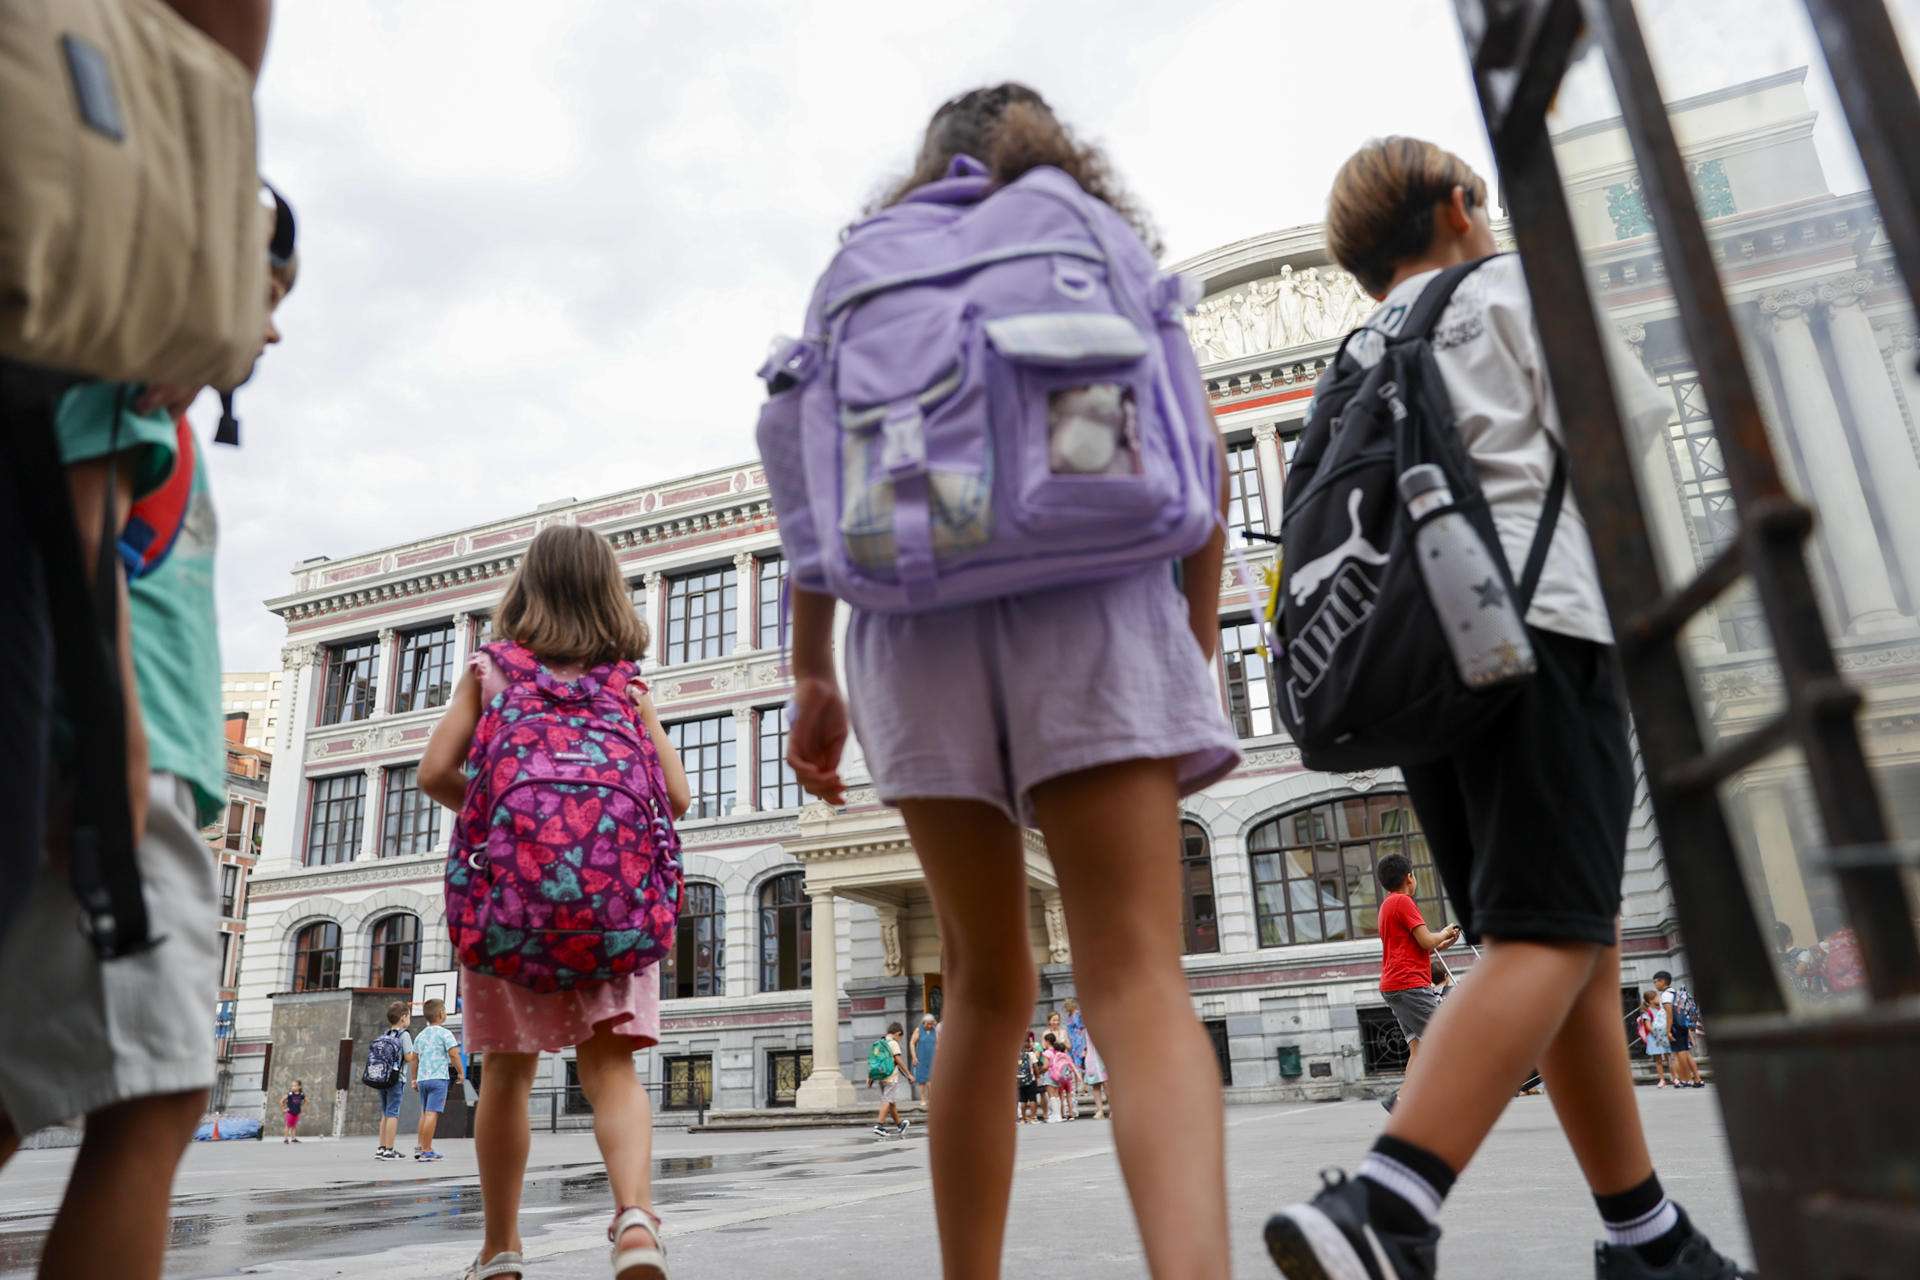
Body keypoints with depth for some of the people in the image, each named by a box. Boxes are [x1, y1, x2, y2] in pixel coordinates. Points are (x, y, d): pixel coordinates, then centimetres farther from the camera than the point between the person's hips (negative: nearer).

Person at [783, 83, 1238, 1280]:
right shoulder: (1113, 245, 20)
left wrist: (810, 673, 6)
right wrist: (1198, 647, 14)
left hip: (919, 617, 2)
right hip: (1092, 604, -1)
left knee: (986, 985, 13)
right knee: (1138, 977, -10)